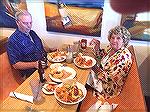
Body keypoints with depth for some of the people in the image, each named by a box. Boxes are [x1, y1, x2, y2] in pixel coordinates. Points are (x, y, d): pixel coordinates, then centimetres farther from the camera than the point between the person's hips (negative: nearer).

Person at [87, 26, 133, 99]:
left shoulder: (124, 56, -28)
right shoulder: (111, 47, -4)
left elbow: (109, 78, -27)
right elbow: (102, 58, 12)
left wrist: (94, 67, -24)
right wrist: (97, 48, -5)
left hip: (110, 88, -7)